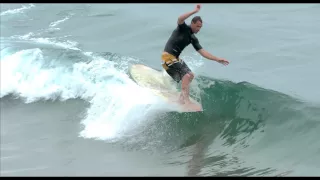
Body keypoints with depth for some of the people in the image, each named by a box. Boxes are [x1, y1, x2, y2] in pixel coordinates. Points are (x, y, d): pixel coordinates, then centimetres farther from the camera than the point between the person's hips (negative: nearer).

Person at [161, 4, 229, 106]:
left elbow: (202, 52, 8)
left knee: (191, 75, 14)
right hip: (168, 57, -9)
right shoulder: (183, 28, -10)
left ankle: (181, 98, 17)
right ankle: (186, 99, -20)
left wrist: (217, 59, 2)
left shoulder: (193, 39, 9)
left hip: (176, 58, 9)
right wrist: (194, 11, -32)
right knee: (186, 76, -17)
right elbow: (180, 19, -34)